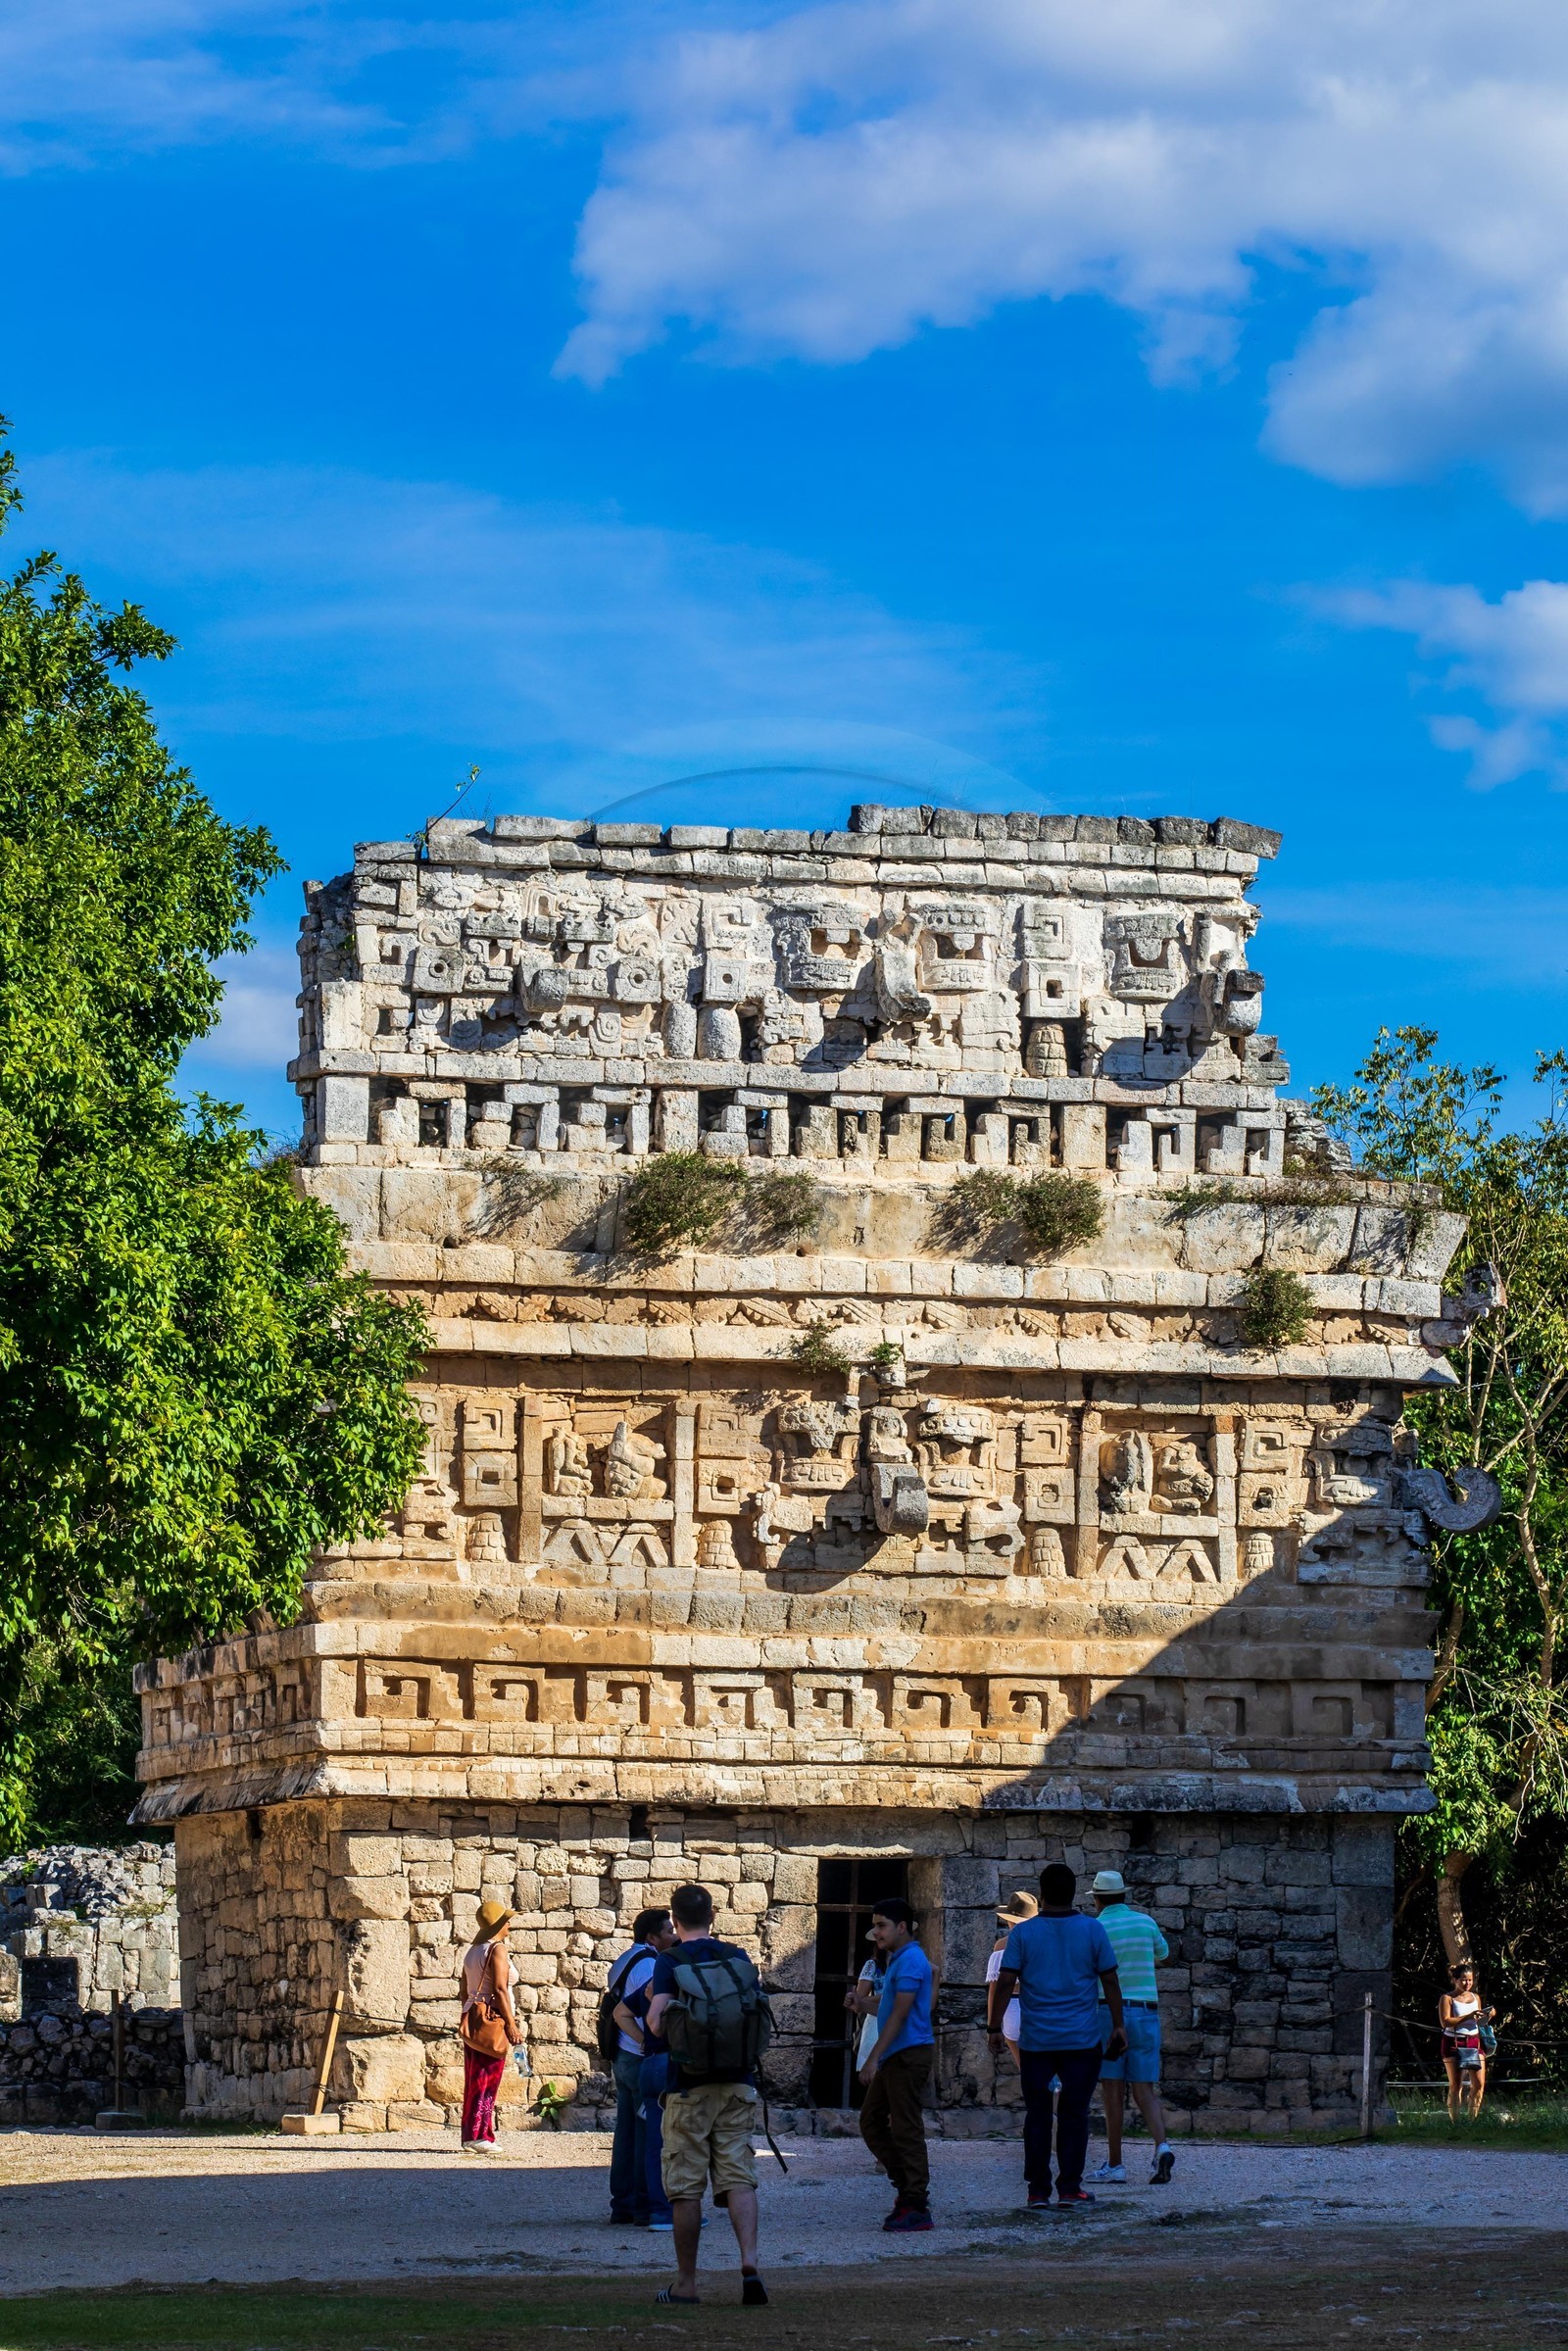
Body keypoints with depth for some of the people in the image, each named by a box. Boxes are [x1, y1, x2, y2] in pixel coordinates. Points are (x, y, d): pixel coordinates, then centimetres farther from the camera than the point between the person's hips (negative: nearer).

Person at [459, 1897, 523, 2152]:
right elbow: (500, 1990, -17)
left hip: (472, 2016, 9)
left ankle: (470, 2135, 13)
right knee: (488, 2079, -7)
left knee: (475, 2079, 11)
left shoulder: (472, 1951, 14)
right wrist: (511, 2024, -16)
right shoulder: (497, 1949, -11)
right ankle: (478, 2137, -9)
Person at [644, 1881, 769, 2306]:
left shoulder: (670, 1961, -4)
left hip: (689, 2085, -3)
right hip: (738, 2081, 3)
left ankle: (685, 2283, 8)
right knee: (739, 2178, 1)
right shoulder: (737, 1957, 8)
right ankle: (749, 2263, -19)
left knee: (686, 2187, 3)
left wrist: (654, 2011, 6)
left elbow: (658, 2022, -16)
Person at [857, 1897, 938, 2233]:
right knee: (871, 2121, 13)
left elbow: (899, 2014, -21)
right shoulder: (897, 1960, 18)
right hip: (894, 2056, 11)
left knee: (906, 2129, -9)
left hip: (909, 2053, -11)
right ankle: (906, 2184, 17)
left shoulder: (909, 1961, -15)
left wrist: (874, 2058, -23)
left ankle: (916, 2207, -7)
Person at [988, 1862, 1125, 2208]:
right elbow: (1110, 1982, 2)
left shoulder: (1023, 1933, -2)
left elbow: (1004, 1983, -4)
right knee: (1074, 2112, 5)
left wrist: (995, 2029, 2)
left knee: (1037, 2114, 7)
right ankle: (1069, 2187, 2)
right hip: (1082, 2039, 0)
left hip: (1035, 2039, 0)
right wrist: (1118, 2026, 11)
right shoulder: (1093, 1930, -1)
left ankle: (1038, 2189, 6)